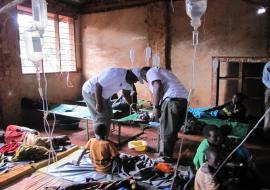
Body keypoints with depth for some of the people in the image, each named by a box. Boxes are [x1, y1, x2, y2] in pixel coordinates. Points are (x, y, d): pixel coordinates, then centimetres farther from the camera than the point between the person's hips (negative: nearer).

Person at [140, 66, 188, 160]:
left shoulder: (150, 72, 10)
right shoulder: (161, 71, 36)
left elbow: (157, 86, -10)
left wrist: (156, 107, -9)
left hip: (172, 100, -9)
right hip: (183, 99, 9)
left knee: (166, 133, 0)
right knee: (173, 131, 17)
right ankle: (167, 157, 28)